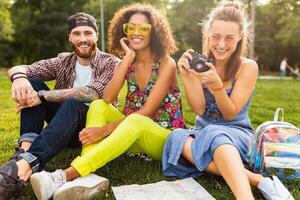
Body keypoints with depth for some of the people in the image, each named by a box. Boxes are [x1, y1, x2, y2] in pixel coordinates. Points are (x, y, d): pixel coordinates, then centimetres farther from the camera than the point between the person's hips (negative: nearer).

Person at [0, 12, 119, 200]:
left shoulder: (110, 63, -6)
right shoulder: (64, 61, 7)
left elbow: (91, 93, -25)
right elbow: (19, 68, -2)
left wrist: (42, 96, -27)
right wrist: (19, 77, -28)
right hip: (65, 125, 5)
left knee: (72, 104, -36)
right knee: (31, 82, -12)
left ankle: (24, 166, -52)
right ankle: (26, 147, -31)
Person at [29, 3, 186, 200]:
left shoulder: (166, 64, -12)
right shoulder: (127, 63, 4)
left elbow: (145, 113, -21)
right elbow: (107, 99, -15)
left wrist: (105, 130, -27)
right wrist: (128, 59, -17)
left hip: (166, 138, -5)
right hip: (133, 134, 5)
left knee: (135, 121, -38)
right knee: (98, 105, -18)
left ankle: (67, 175, -42)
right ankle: (87, 177, -38)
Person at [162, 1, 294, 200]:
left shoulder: (248, 67, -8)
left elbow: (230, 114, -10)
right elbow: (199, 110, -6)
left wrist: (216, 84, -27)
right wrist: (187, 76, -19)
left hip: (237, 133, -3)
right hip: (204, 130, 4)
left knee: (214, 135, -38)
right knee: (177, 137, -32)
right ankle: (257, 180, -36)